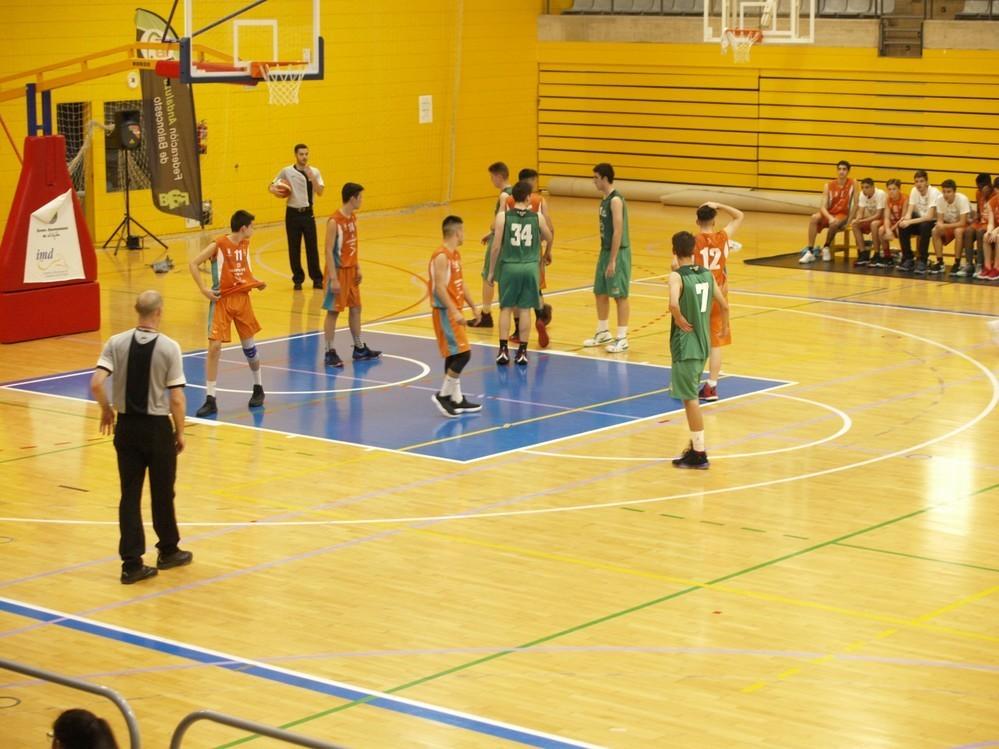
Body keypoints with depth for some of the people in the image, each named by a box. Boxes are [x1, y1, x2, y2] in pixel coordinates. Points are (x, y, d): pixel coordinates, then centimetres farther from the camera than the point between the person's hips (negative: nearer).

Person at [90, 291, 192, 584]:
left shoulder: (116, 343, -6)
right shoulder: (169, 347, -13)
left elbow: (96, 384, -13)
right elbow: (177, 398, -13)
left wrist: (107, 410, 6)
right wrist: (180, 432, 0)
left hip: (127, 426, 2)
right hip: (157, 427, -2)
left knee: (130, 494, 7)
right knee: (162, 493, 14)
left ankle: (132, 563, 5)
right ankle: (168, 551, 31)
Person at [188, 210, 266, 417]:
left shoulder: (245, 244, 6)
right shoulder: (219, 244, -12)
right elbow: (193, 264, -11)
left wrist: (257, 283, 4)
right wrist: (204, 289, -18)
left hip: (242, 298, 5)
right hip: (222, 301, -5)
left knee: (249, 345, 13)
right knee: (214, 347, -10)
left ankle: (258, 389, 33)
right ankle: (210, 400, -5)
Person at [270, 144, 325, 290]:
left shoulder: (314, 172, 2)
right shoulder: (287, 171, 0)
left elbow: (320, 192, -8)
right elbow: (272, 186, 9)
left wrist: (311, 177, -19)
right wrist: (274, 190, -14)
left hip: (308, 213, 0)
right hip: (293, 213, 0)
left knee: (312, 247, 1)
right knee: (294, 248, 2)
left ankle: (317, 279, 11)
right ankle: (298, 279, 13)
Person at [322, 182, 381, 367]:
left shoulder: (353, 217, 7)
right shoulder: (334, 221, -20)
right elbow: (329, 251, -20)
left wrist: (358, 268, 13)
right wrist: (333, 278, -22)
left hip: (351, 270, 8)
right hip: (338, 271, -8)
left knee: (355, 308, 14)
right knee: (333, 311, -2)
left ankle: (359, 348, 25)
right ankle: (330, 352, 5)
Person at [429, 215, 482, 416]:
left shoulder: (455, 254, 13)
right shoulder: (441, 256, -18)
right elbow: (440, 288, -24)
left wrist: (473, 306, 22)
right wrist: (454, 312, -28)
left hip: (454, 311, 10)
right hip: (445, 312, -10)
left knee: (454, 356, 12)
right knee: (462, 353, -12)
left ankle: (456, 399, 16)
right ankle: (443, 395, -6)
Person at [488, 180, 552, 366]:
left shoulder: (503, 216, -6)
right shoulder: (538, 217, -2)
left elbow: (496, 247, -6)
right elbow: (548, 238, 16)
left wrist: (491, 271, 3)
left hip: (509, 267, -1)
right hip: (530, 267, 1)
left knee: (506, 308, 9)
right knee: (525, 309, 7)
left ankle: (503, 350, 5)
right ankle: (522, 351, 8)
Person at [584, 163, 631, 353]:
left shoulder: (615, 200, -18)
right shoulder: (605, 199, 11)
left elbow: (618, 232, -21)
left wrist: (612, 260, -22)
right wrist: (605, 256, 17)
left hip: (618, 253, -10)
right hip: (605, 251, 10)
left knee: (620, 296, -3)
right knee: (600, 292, 15)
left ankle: (622, 339, 2)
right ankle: (603, 333, 28)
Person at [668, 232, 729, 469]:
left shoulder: (677, 276, -15)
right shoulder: (707, 274, 6)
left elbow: (673, 304, -33)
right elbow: (724, 305, 12)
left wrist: (680, 320, -15)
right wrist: (724, 328, 29)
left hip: (685, 344, -7)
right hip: (703, 343, 7)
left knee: (690, 398, -3)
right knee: (691, 396, 20)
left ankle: (699, 453, -2)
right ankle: (696, 444, 25)